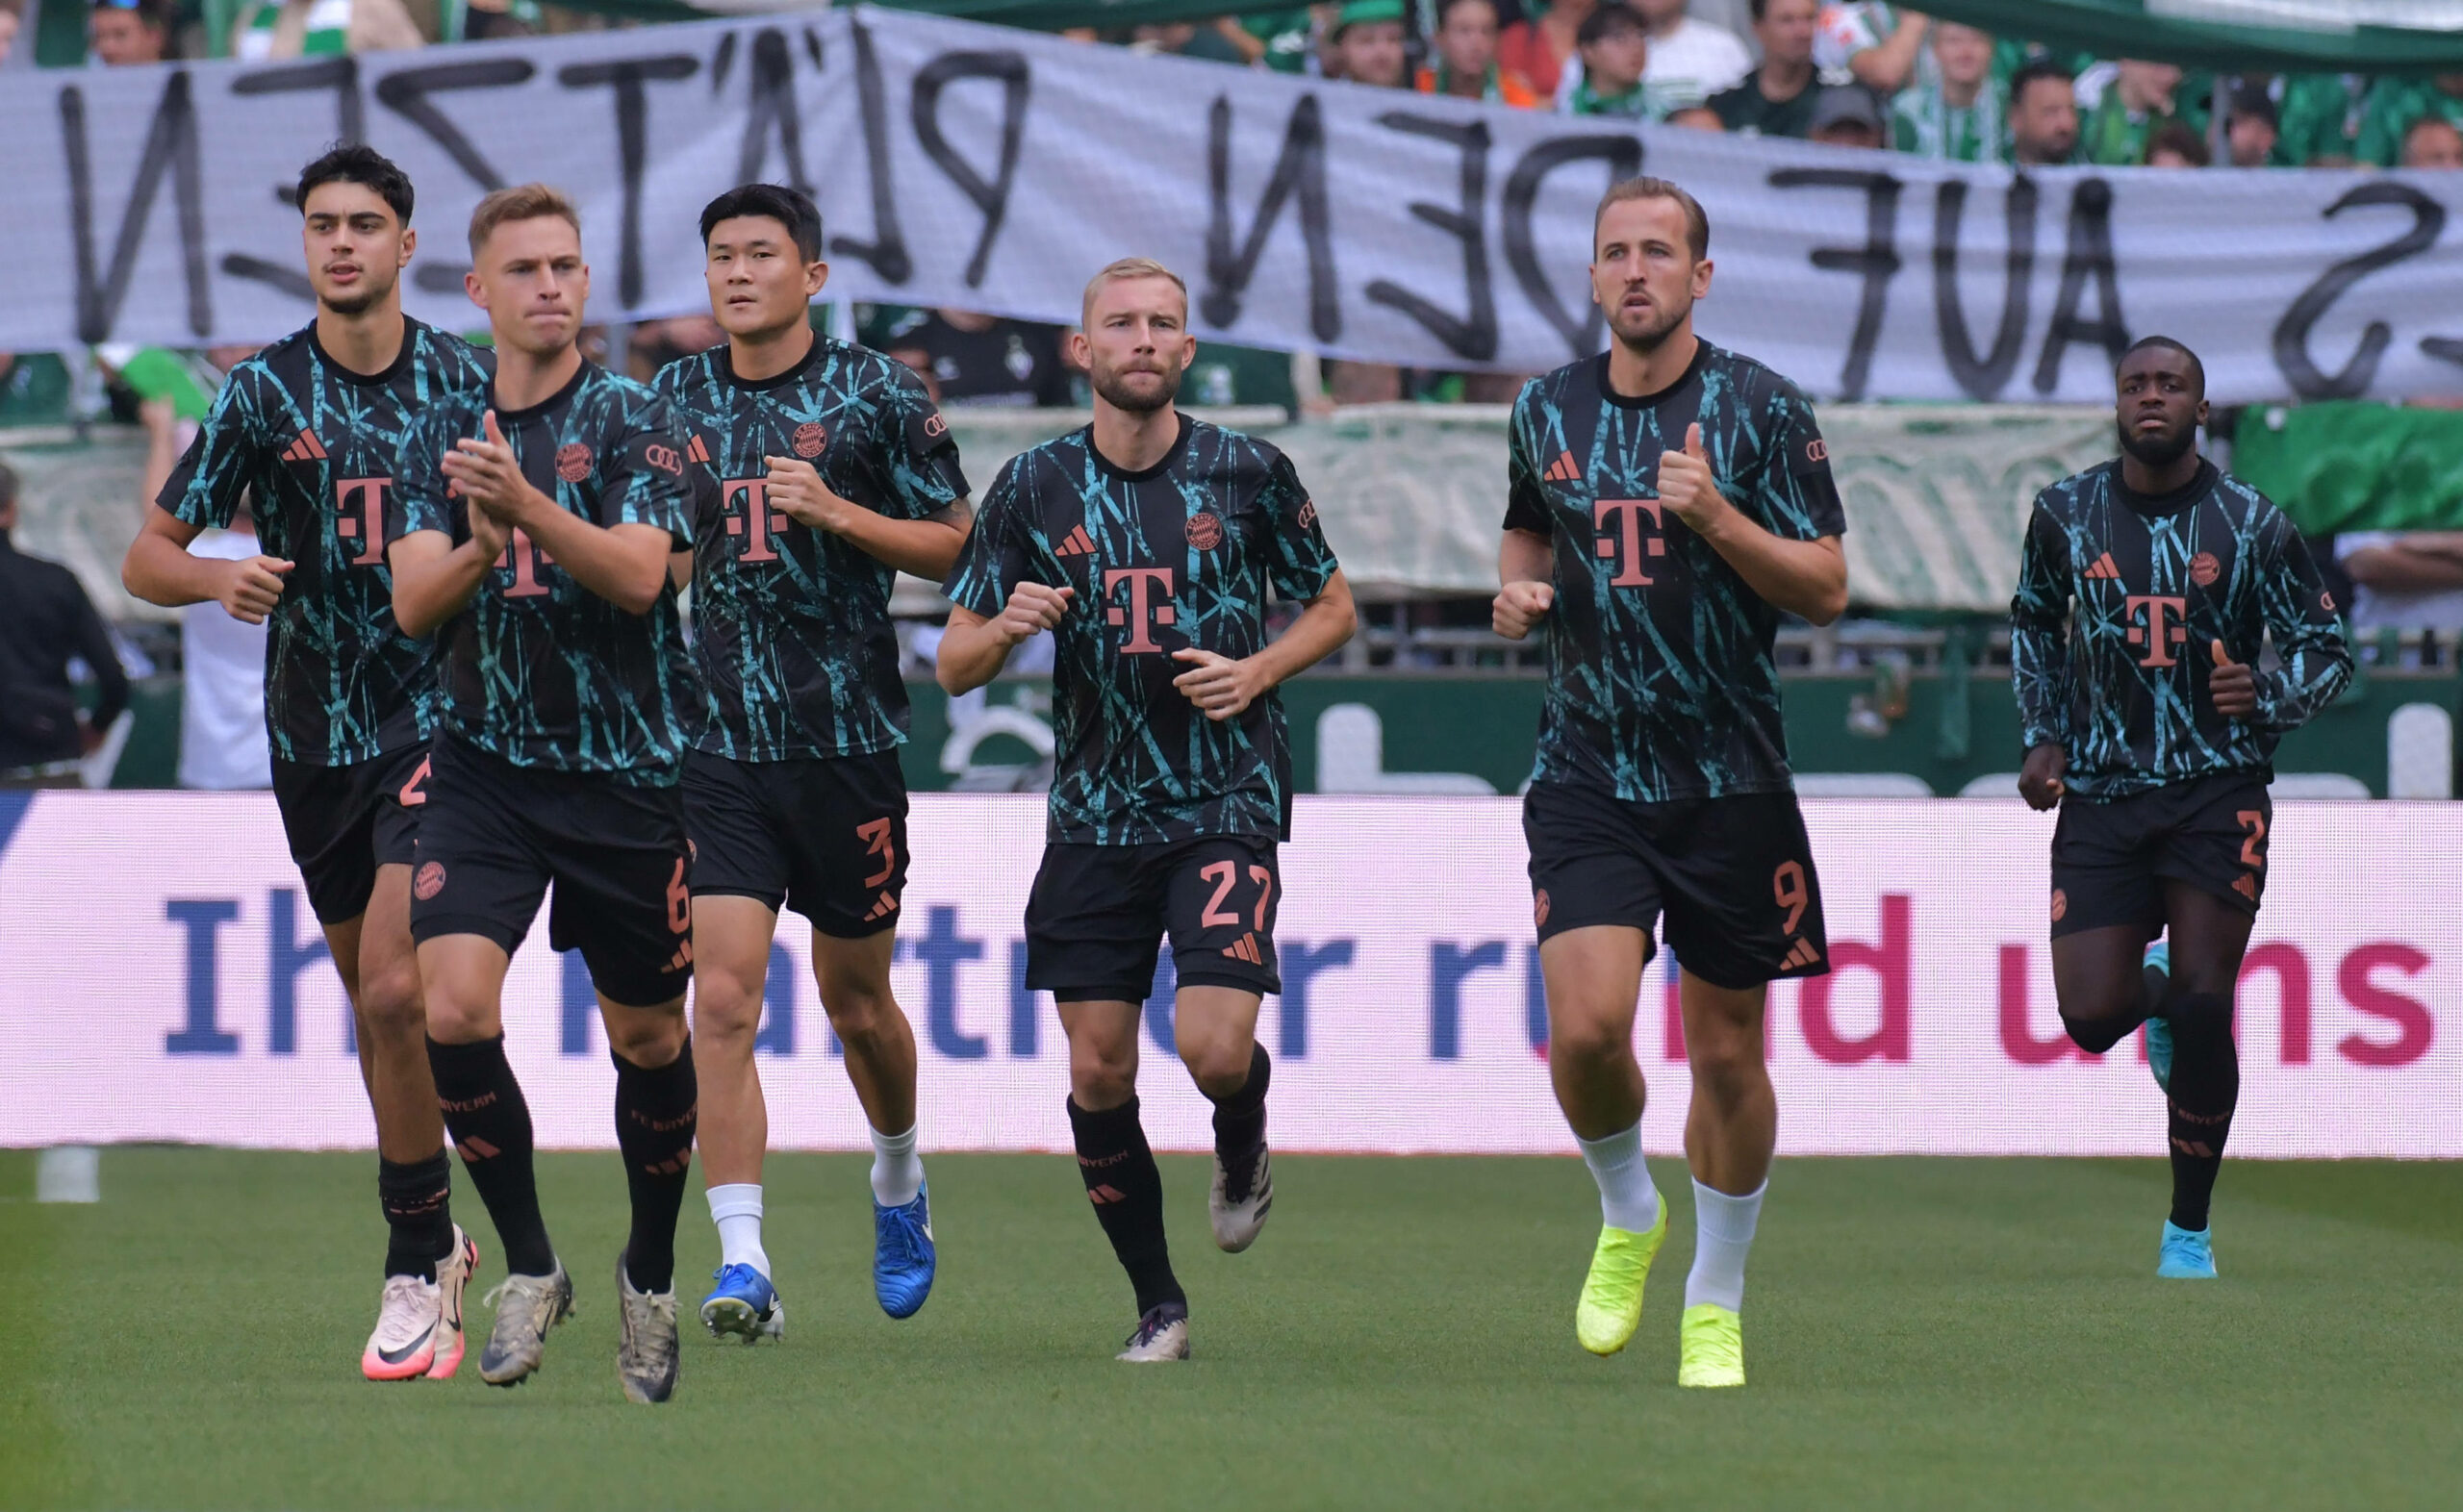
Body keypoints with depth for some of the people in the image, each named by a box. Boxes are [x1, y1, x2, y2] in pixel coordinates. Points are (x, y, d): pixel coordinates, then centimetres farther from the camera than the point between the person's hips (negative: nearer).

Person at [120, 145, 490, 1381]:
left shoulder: (465, 380, 0)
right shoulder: (263, 393, -1)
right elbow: (148, 556, -1)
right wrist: (214, 577, -21)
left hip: (440, 714, -3)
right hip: (313, 734, 3)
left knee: (394, 989, -17)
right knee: (375, 1009, 12)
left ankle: (419, 1266, -7)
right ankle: (437, 1241, 30)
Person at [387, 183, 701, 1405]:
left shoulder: (632, 420, -4)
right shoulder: (440, 436, 7)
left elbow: (639, 573, -18)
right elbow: (413, 603, -2)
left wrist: (527, 506, -33)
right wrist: (481, 545, -23)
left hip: (627, 769, -2)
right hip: (486, 767, 2)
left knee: (645, 1035, 7)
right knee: (453, 1005, -17)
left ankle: (651, 1276, 29)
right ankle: (528, 1267, -1)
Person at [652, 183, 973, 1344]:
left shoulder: (875, 396, -2)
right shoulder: (672, 401, 8)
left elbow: (958, 547, -1)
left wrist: (835, 512, -14)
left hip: (848, 738, -2)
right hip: (715, 747, 2)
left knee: (858, 1002, 11)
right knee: (722, 995, -12)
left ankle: (899, 1184, 41)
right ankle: (741, 1261, -14)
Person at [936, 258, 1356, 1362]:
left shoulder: (1247, 474, -1)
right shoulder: (1035, 488, 2)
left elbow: (1331, 607, 13)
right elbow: (955, 666, 5)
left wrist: (1258, 671, -6)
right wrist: (1006, 627, -17)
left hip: (1227, 804, -2)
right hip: (1095, 809, 2)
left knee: (1213, 1048, -17)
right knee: (1098, 1073, 0)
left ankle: (1242, 1148, 20)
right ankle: (1157, 1302, 17)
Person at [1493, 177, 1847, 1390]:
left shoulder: (1761, 410, -4)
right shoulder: (1547, 411, 7)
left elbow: (1826, 589, -6)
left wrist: (1718, 517, -21)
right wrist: (1517, 590, 3)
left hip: (1731, 781, -1)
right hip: (1587, 777, 2)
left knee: (1727, 1055, 5)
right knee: (1585, 1029, -16)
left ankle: (1715, 1303, 23)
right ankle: (1626, 1216, 14)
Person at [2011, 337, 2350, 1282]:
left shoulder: (2252, 525, -2)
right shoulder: (2067, 513, 4)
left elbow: (2327, 653, 4)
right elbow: (2033, 622, 22)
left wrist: (2266, 699, -17)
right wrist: (2043, 736, 9)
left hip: (2217, 791, -2)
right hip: (2100, 796, 2)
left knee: (2203, 1009, -11)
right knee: (2091, 1018, -8)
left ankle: (2189, 1229, 5)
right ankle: (2156, 989, 31)